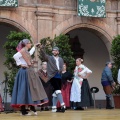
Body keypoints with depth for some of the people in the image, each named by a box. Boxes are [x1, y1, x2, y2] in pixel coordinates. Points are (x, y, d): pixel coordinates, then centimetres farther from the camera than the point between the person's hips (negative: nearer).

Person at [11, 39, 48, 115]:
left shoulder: (26, 51, 18)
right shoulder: (23, 51, -11)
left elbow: (30, 54, 43)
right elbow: (15, 56, -27)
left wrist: (34, 46, 51)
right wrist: (20, 64, -19)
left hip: (29, 71, 10)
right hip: (25, 71, -10)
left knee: (31, 88, 10)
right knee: (24, 89, -9)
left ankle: (32, 106, 16)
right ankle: (23, 110, -8)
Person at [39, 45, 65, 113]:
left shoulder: (61, 59, 18)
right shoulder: (49, 58, 6)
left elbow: (62, 67, 14)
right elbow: (44, 55, -11)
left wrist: (59, 70, -7)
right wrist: (42, 49, -29)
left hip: (59, 77, 5)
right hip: (52, 76, -5)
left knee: (55, 92, 8)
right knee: (58, 90, -17)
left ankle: (54, 107, 13)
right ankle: (62, 105, -19)